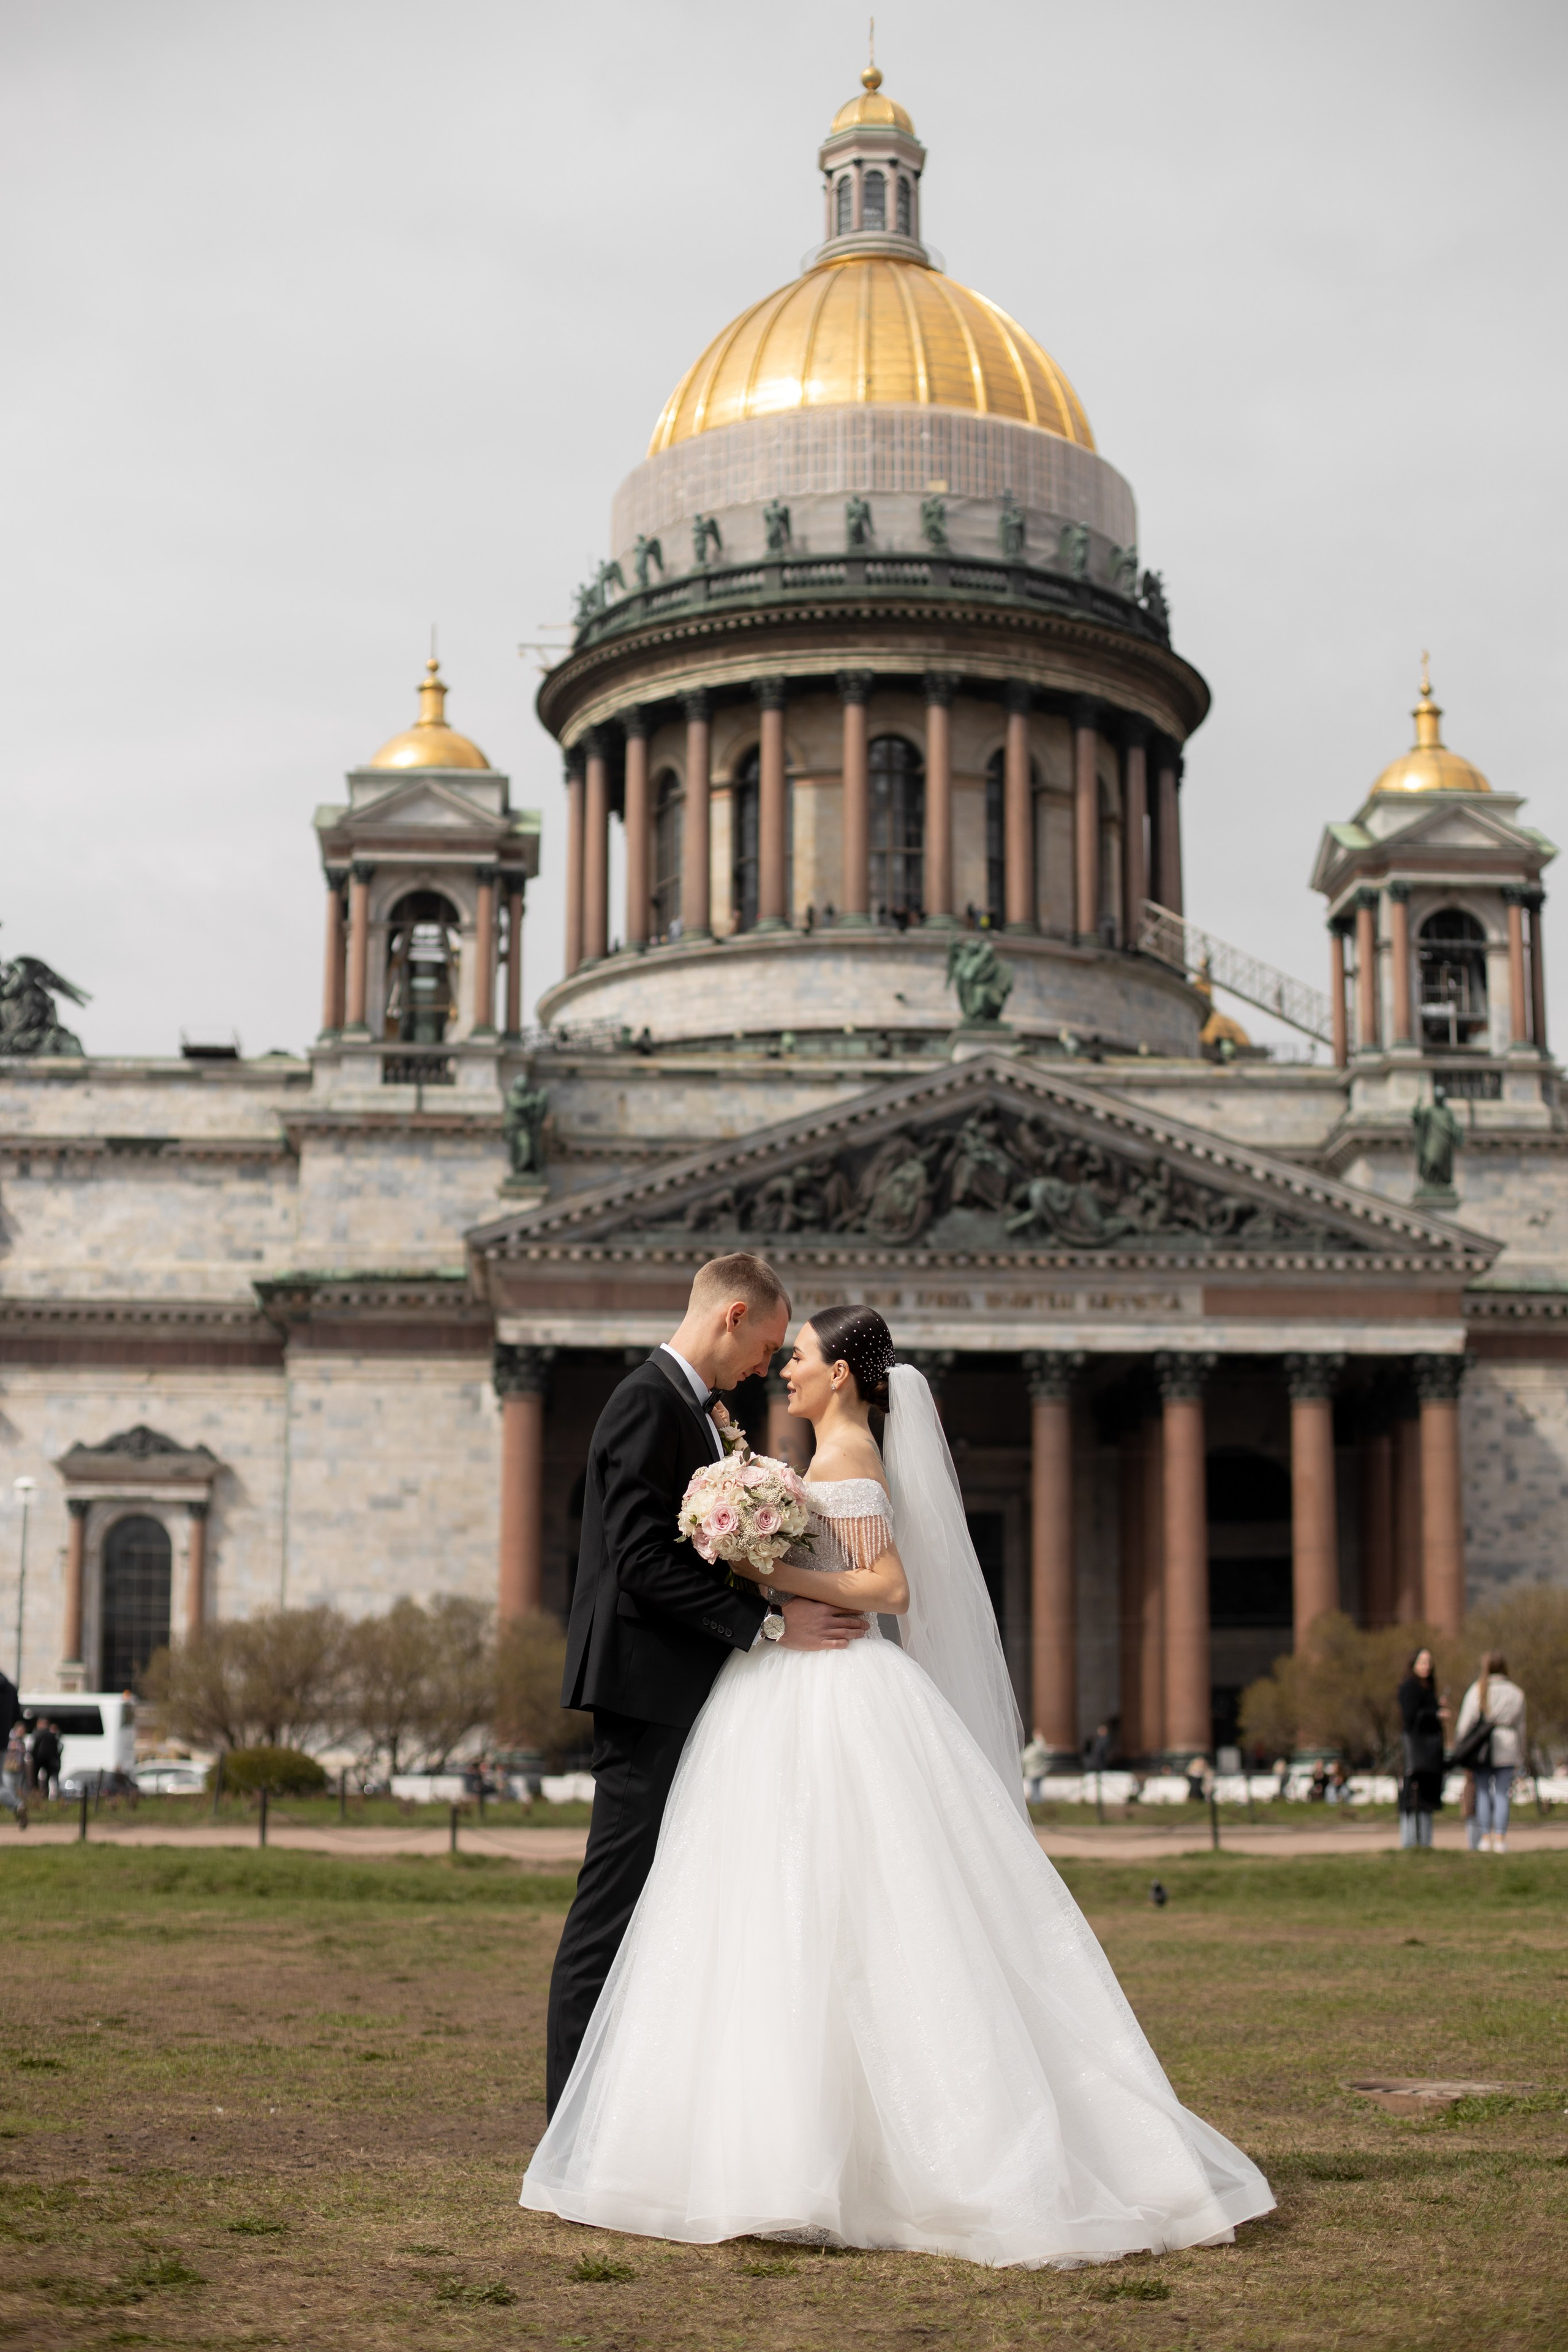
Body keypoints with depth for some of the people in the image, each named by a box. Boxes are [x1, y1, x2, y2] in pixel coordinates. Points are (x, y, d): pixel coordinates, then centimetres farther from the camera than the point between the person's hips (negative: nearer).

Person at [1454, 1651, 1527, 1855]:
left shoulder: (1478, 1690, -1)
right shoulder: (1516, 1693, 9)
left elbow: (1466, 1722, -5)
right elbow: (1520, 1726, 13)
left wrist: (1458, 1746, 2)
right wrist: (1520, 1756, 19)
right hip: (1508, 1749, 2)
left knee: (1483, 1792, 4)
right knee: (1502, 1794, 4)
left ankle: (1485, 1838, 0)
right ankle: (1500, 1839, -1)